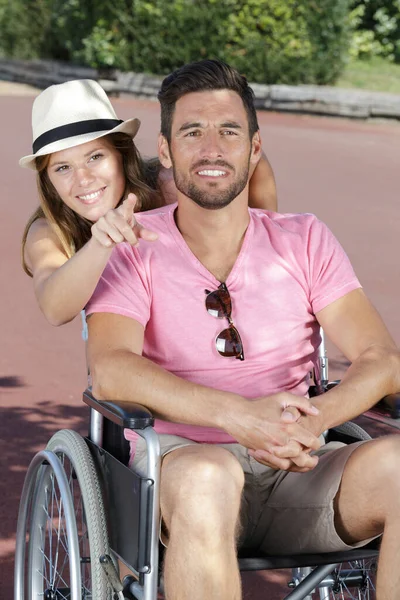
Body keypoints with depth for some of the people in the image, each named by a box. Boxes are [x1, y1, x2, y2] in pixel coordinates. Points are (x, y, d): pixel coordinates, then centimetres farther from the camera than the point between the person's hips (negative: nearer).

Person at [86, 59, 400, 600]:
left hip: (296, 470, 3)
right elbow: (110, 370, -15)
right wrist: (240, 416, -31)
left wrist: (313, 419, -24)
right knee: (207, 477, -38)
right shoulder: (132, 249, 3)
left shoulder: (305, 242, 11)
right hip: (178, 459, -2)